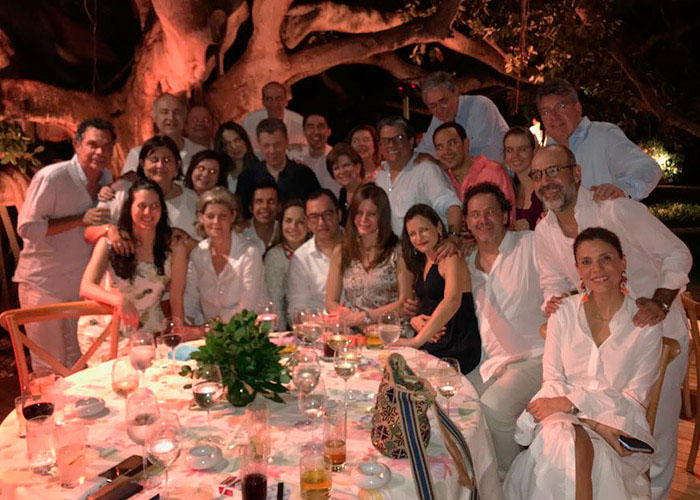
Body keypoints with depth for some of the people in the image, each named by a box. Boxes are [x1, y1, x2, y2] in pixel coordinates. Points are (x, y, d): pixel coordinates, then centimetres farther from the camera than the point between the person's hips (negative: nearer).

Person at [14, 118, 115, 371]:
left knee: (78, 364, 15)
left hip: (80, 284, 6)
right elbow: (26, 227, -18)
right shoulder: (51, 177, -17)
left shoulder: (106, 178, 5)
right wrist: (80, 219, -24)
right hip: (44, 283, -6)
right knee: (49, 367, 5)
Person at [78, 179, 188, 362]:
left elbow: (176, 300, -3)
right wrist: (119, 299, -34)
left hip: (149, 331, 1)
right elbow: (86, 287, -15)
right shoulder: (110, 242, -3)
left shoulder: (174, 247, -3)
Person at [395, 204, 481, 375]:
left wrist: (417, 340, -31)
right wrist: (414, 320, -4)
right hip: (431, 345, 7)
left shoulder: (451, 258, -10)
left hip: (456, 349, -6)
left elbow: (452, 301, -26)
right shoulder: (420, 264, 16)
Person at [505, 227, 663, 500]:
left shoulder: (645, 323, 0)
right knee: (571, 444, -33)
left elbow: (634, 397, -2)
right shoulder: (563, 312, 5)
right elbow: (552, 378, 2)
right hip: (564, 415, 1)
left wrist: (569, 402, -14)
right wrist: (594, 423, -14)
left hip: (618, 421, -1)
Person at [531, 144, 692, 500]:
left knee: (655, 429, 5)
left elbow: (677, 253, -14)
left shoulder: (617, 209, -21)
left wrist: (660, 302, -27)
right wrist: (554, 301, -15)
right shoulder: (544, 231, -4)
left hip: (658, 329, -4)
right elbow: (554, 281, 8)